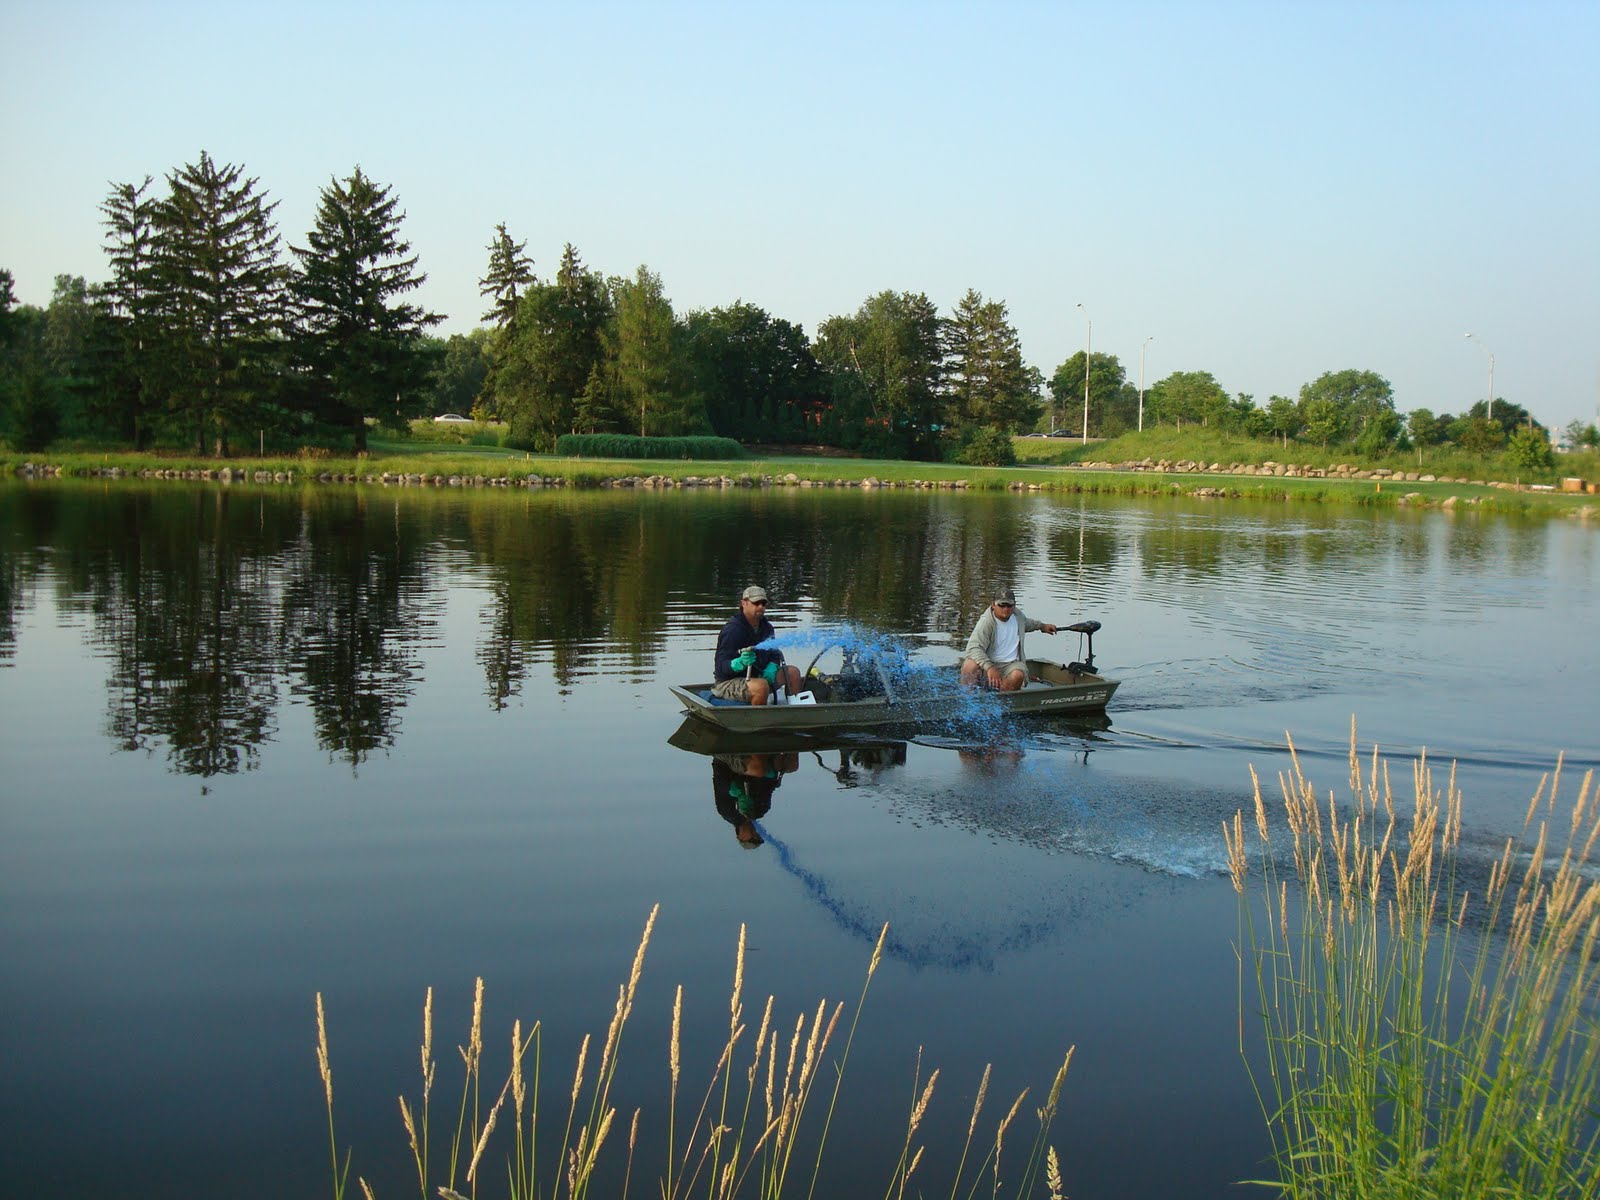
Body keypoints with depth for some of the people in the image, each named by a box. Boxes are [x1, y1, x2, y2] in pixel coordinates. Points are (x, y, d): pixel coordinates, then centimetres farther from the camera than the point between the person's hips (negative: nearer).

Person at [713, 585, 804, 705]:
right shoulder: (732, 630, -20)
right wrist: (740, 662, -46)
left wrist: (771, 668, -9)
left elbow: (775, 654, 15)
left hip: (756, 676, 9)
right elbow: (721, 667, -25)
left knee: (793, 672, 4)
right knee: (761, 685, -37)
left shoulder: (766, 627, 6)